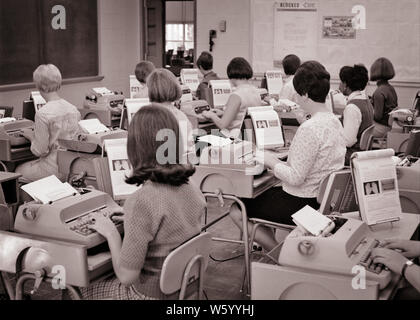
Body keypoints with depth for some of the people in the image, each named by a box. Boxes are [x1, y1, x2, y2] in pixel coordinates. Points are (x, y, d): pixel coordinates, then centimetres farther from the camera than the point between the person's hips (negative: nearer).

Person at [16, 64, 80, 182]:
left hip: (54, 169, -7)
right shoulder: (73, 109, -1)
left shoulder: (42, 114, -21)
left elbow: (39, 151, -16)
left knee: (17, 171, 21)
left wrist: (31, 136, 4)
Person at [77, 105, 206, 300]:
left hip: (151, 294, -6)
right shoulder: (193, 191, -8)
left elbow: (127, 276, -24)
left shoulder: (143, 201, -29)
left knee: (81, 286, 22)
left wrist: (111, 234, -10)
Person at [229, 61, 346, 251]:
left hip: (301, 204, -10)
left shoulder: (310, 129, -26)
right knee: (264, 192, 29)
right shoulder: (335, 121, 4)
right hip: (324, 199, 10)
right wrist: (280, 162, 10)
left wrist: (271, 162, -10)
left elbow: (295, 178, -25)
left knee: (236, 210, 3)